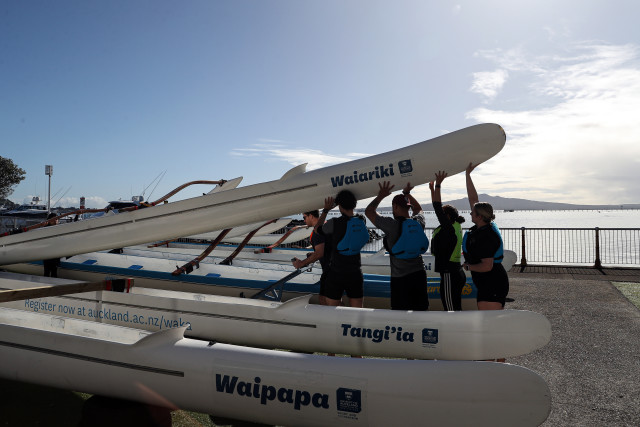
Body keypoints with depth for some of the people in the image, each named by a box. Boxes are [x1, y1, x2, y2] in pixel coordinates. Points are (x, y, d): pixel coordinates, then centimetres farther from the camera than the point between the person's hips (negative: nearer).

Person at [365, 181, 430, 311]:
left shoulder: (392, 225, -14)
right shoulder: (418, 222, 2)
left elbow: (368, 211, -2)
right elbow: (418, 208, 27)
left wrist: (381, 195, 7)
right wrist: (407, 193, 30)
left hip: (400, 278, -5)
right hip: (419, 274, 5)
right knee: (421, 310, 15)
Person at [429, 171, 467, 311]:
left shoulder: (449, 229, -15)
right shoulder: (455, 228, 9)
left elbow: (437, 207, -20)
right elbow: (437, 207, 17)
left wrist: (438, 185, -17)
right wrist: (433, 189, 20)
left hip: (450, 276, -9)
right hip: (458, 274, 9)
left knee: (451, 311, -2)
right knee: (456, 309, 16)